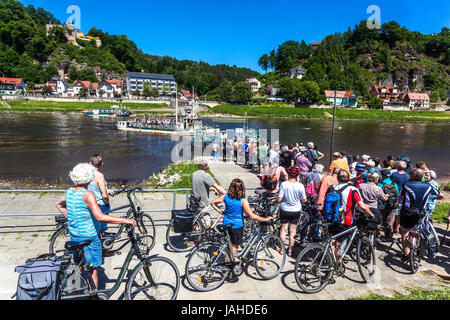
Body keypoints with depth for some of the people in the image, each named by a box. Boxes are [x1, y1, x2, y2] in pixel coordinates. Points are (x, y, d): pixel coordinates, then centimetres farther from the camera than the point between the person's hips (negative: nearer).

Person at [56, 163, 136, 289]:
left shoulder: (70, 191, 0)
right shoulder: (87, 194, -25)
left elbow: (59, 204, 21)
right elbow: (100, 217, -35)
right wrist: (125, 220, -35)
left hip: (74, 236, 8)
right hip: (89, 238, -8)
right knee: (93, 270, 9)